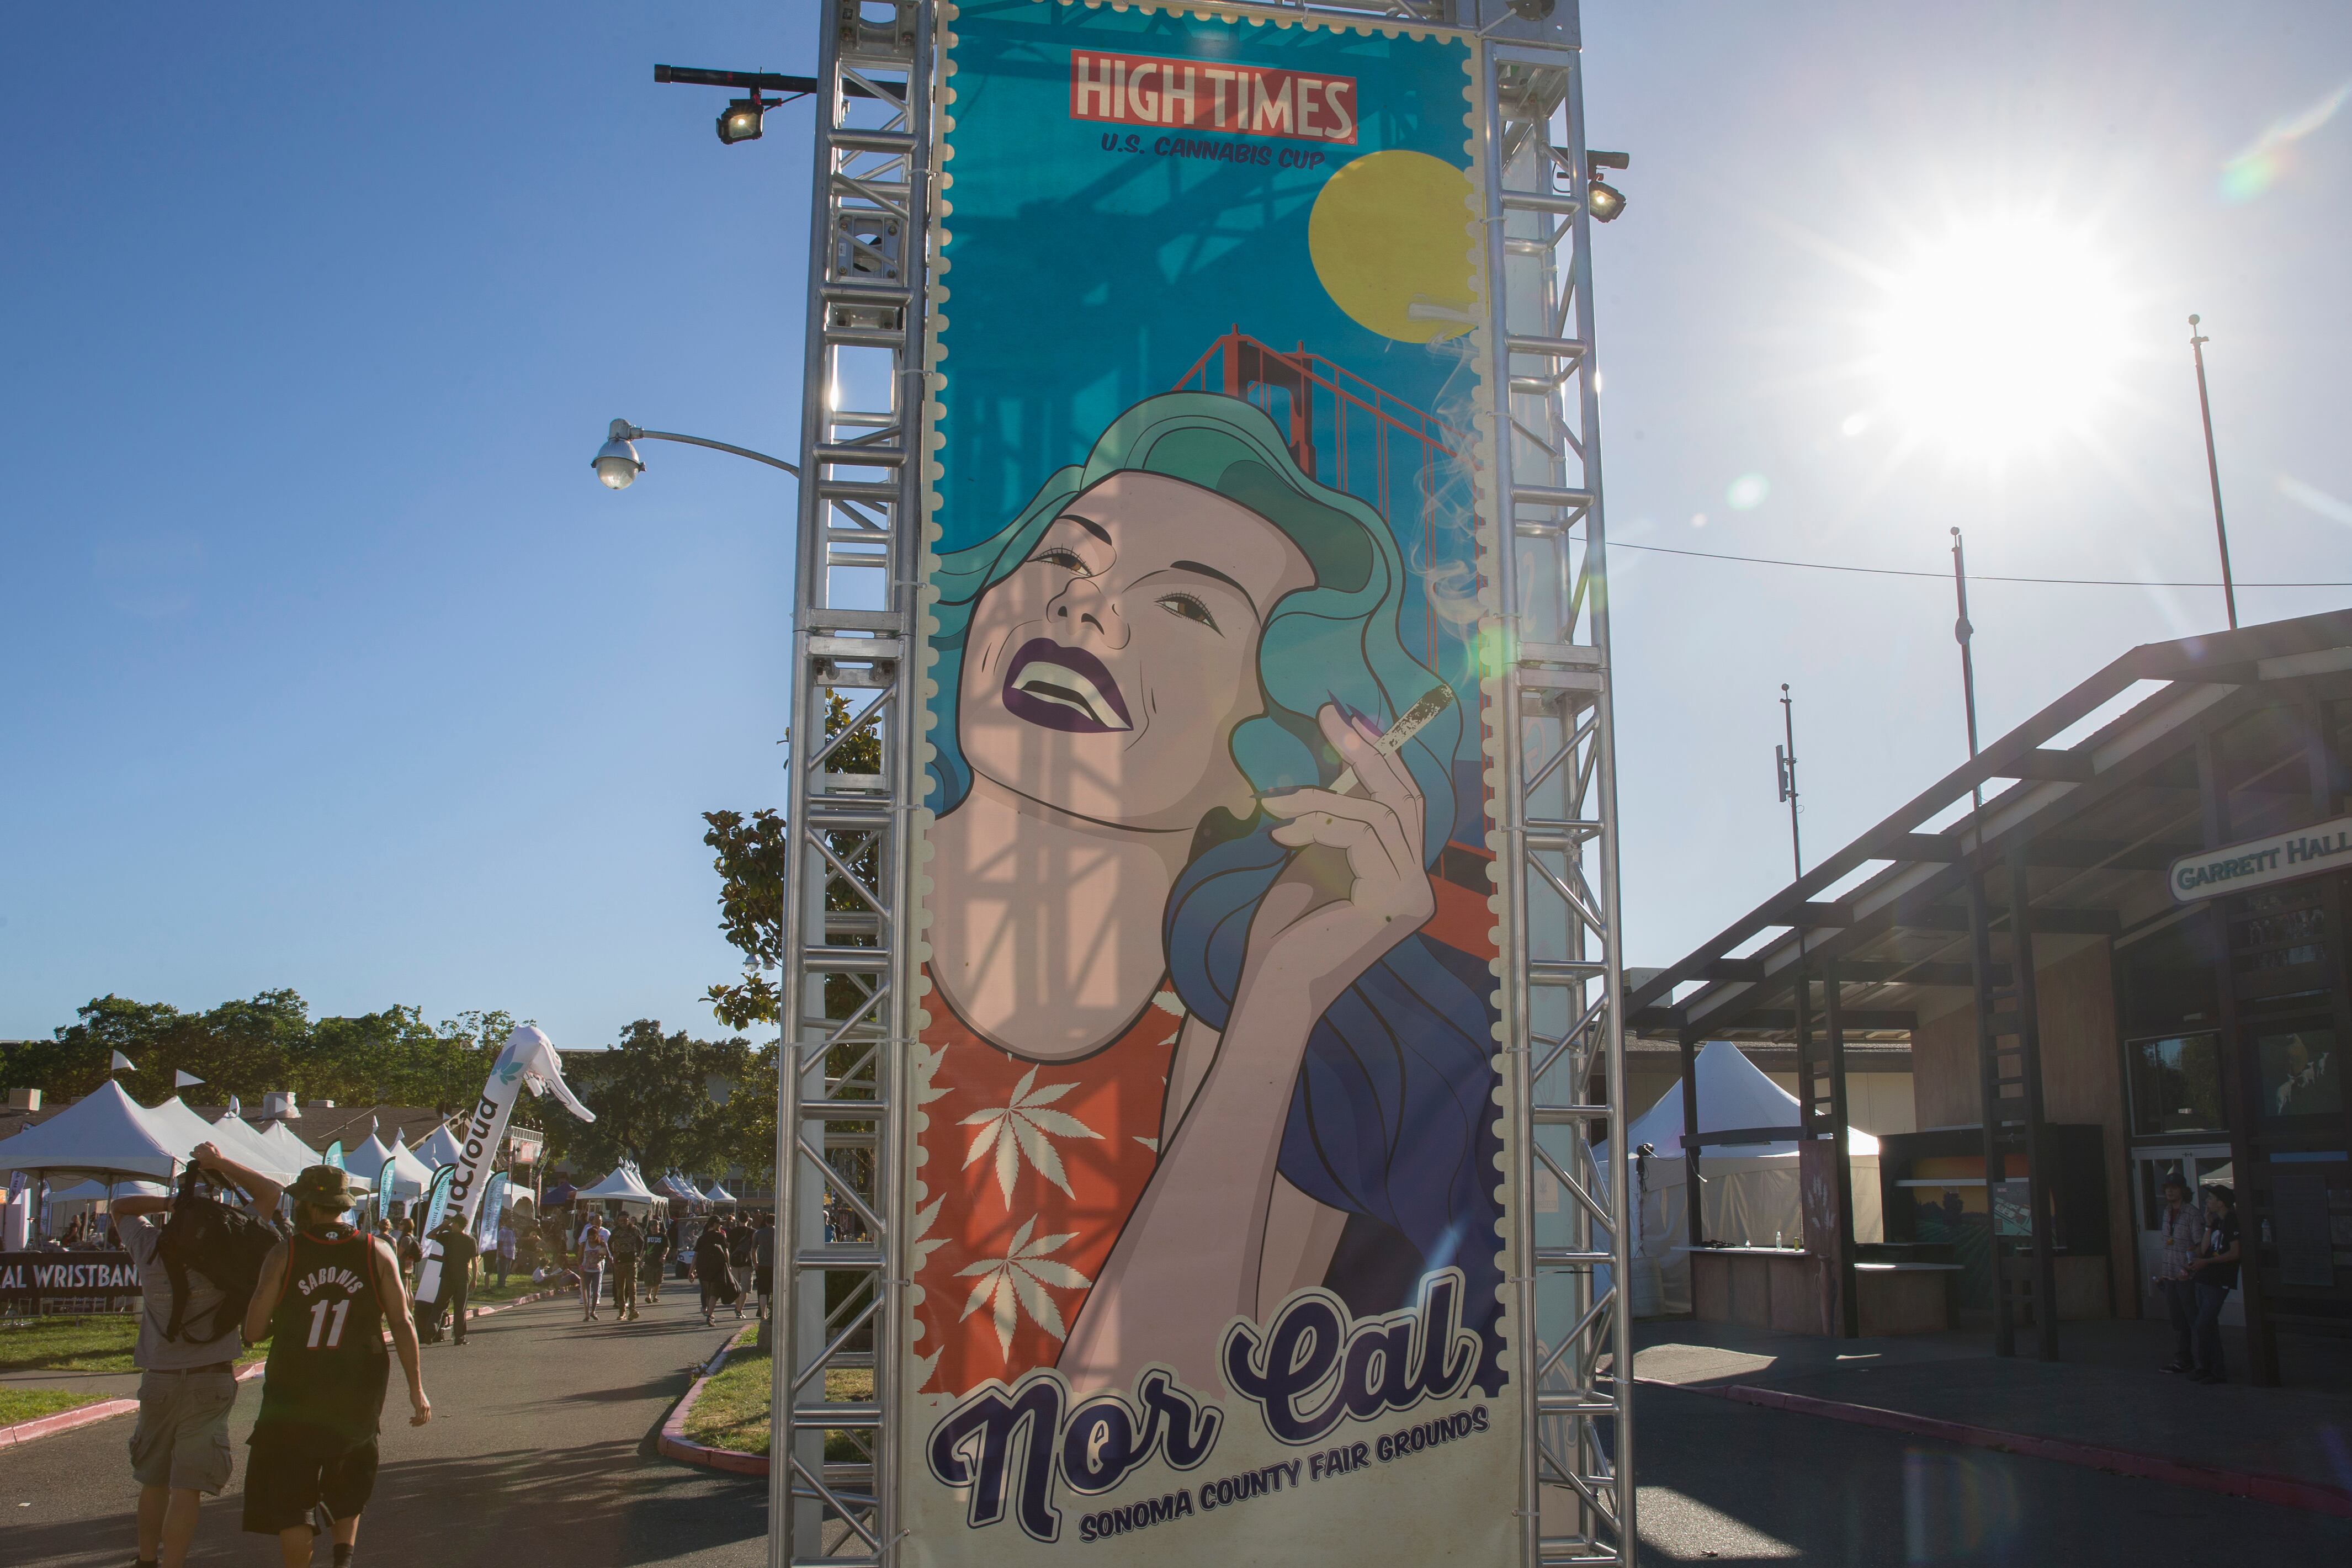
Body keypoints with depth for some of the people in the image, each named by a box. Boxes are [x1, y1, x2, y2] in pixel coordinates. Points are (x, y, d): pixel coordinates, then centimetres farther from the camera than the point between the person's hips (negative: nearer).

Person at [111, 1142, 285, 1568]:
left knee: (153, 1479, 19)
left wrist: (169, 1202, 6)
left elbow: (121, 1208, 21)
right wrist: (221, 1163, -7)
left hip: (156, 1378, 5)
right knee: (187, 1485, -4)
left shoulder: (150, 1245, 1)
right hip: (207, 1381, -5)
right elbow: (271, 1194, -8)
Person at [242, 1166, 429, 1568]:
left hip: (292, 1399, -2)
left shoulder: (284, 1254, -7)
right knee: (348, 1491, 22)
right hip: (358, 1399, 2)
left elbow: (254, 1331, -7)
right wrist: (417, 1391, -1)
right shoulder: (377, 1253, -3)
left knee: (288, 1500, 10)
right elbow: (402, 1324, -6)